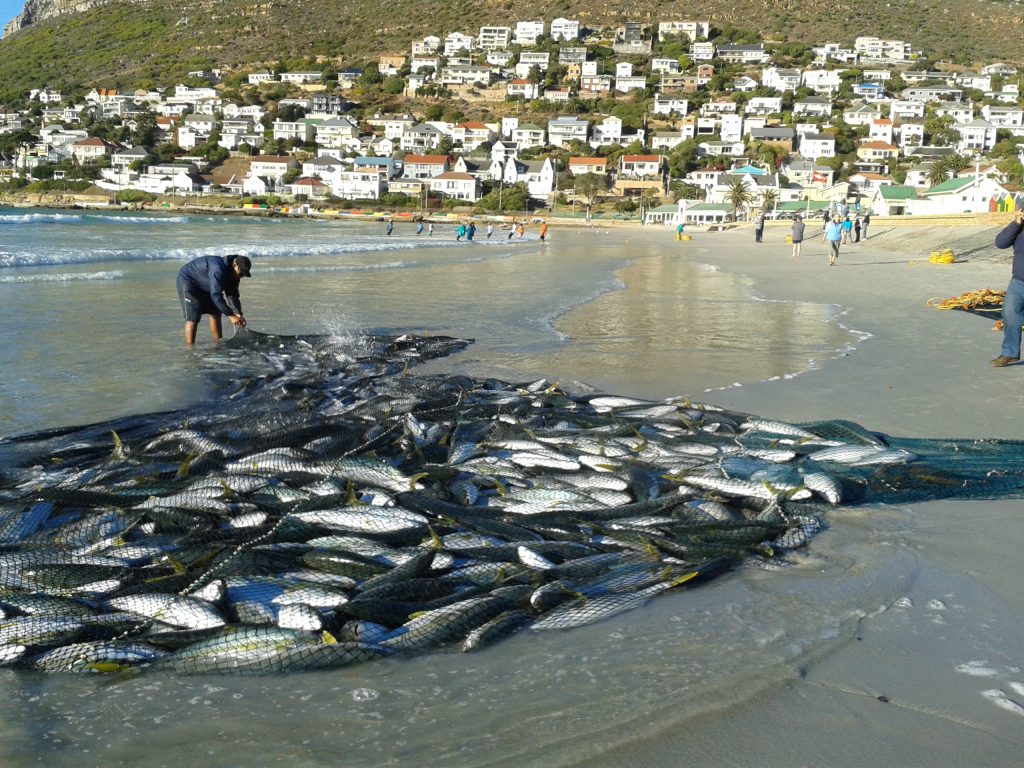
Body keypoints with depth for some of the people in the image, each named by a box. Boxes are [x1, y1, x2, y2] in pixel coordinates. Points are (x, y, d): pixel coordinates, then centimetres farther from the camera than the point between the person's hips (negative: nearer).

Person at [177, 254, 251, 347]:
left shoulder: (233, 274, -7)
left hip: (204, 286, 9)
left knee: (215, 313, 8)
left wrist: (238, 314, -19)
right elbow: (216, 295, -41)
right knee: (193, 317, -18)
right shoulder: (218, 269, -37)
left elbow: (232, 295, -4)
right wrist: (230, 316, -42)